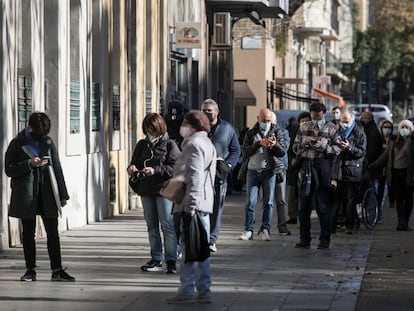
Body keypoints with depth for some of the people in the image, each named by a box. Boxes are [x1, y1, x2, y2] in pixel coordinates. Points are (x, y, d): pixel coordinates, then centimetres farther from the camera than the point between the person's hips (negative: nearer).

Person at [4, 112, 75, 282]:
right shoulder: (17, 144, -1)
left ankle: (57, 270, 3)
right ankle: (30, 270, 12)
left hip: (47, 195, 2)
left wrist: (62, 194, 7)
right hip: (26, 195, -2)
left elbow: (57, 168, 9)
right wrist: (30, 164, -18)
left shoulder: (48, 143, 6)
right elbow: (9, 170, -4)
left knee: (53, 231, 0)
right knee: (28, 233, 4)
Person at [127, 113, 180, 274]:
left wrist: (155, 170, -22)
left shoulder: (169, 145, -4)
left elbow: (175, 167, -12)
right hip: (146, 190, 6)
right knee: (152, 226, 10)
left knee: (167, 224, -7)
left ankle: (171, 260, -3)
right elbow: (134, 162, 19)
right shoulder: (142, 145, 13)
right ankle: (156, 259, 16)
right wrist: (132, 169, -5)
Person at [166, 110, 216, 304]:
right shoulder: (207, 143, 22)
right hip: (204, 204, 10)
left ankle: (187, 291, -7)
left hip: (193, 203, -10)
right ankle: (204, 290, 13)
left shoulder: (194, 144, -11)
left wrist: (191, 204, -25)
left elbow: (195, 177, -20)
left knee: (189, 248, -8)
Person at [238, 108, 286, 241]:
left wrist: (275, 145, -21)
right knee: (250, 202, -3)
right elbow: (245, 151, -3)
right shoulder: (251, 133, 9)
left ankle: (265, 229, 9)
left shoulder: (277, 132, 7)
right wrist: (259, 143, -16)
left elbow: (283, 152, -1)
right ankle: (248, 230, 1)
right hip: (253, 171, 0)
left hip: (269, 171, 0)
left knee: (268, 202, 1)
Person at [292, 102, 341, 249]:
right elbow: (295, 147, 16)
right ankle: (304, 239, 11)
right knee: (303, 206, 5)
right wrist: (304, 143, -4)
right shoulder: (303, 127, 17)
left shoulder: (331, 128, 8)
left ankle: (325, 239, 3)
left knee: (324, 207, -3)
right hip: (305, 167, 3)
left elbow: (338, 148, 0)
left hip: (322, 168, -3)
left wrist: (323, 146, -14)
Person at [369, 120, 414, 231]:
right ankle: (401, 222, -8)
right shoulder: (394, 142, 15)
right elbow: (385, 157, 19)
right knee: (398, 199, -3)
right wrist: (372, 166, 15)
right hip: (395, 174, 4)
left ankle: (405, 222, 10)